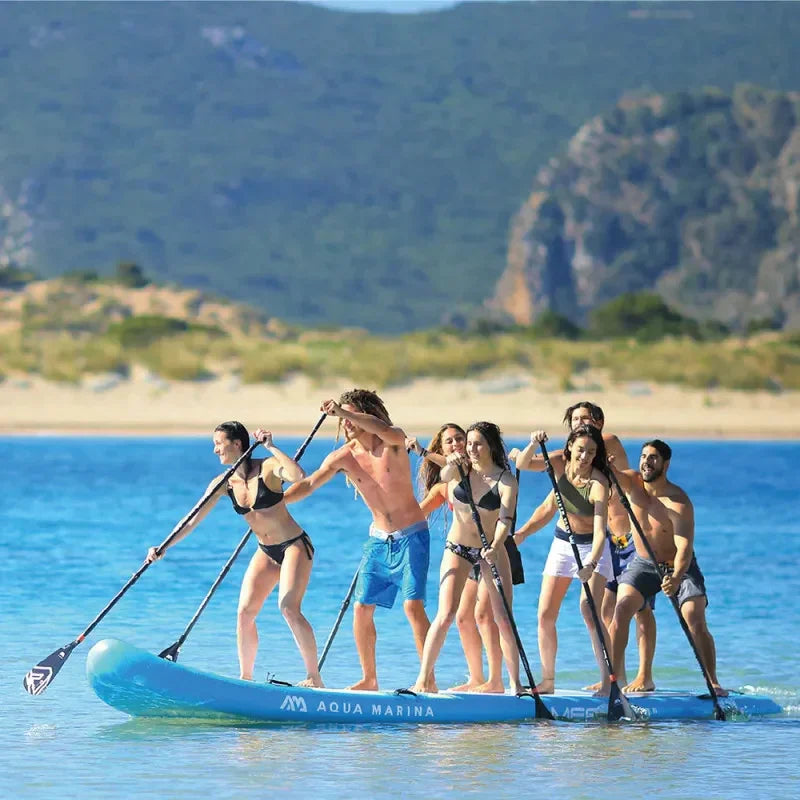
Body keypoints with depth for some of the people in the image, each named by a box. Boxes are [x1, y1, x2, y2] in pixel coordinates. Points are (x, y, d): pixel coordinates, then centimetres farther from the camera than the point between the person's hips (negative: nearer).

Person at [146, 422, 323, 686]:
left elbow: (299, 476, -37)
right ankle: (245, 678, 9)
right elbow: (193, 521, -3)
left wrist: (271, 448, -34)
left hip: (294, 545, -6)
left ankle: (314, 678, -15)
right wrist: (163, 548, -12)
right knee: (245, 611, -3)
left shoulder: (268, 467, -16)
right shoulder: (224, 484, -1)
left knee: (289, 608, -20)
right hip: (266, 553, 6)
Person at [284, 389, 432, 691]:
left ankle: (428, 680, -13)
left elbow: (385, 430, -37)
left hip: (411, 536, -6)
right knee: (362, 609, 4)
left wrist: (343, 412, -44)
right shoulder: (344, 456, -1)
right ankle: (369, 679, 17)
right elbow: (309, 484, -4)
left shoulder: (393, 443, -13)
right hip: (378, 539, 6)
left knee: (413, 606, -15)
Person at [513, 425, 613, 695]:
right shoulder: (561, 466, -7)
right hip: (562, 545, 6)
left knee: (589, 612, -22)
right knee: (545, 614, 2)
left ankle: (608, 679, -18)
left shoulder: (598, 483, -26)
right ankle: (548, 680, 13)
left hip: (592, 548, -6)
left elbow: (600, 531, -35)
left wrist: (591, 564, -48)